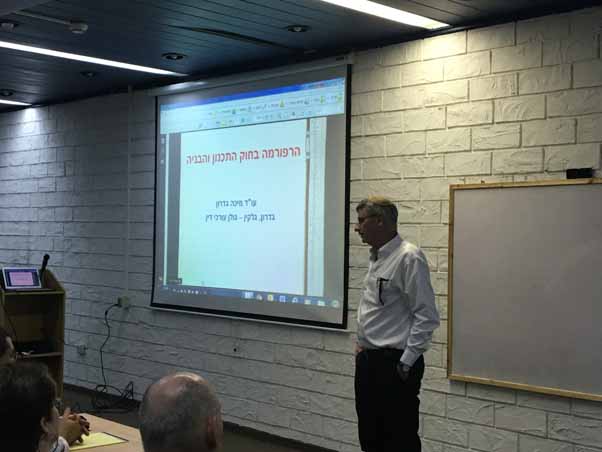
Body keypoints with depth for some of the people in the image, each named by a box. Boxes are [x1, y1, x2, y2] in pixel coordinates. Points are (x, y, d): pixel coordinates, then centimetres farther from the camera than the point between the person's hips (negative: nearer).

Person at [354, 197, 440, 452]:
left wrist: (406, 363, -18)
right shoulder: (376, 257, 12)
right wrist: (361, 344, 15)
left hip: (394, 363, -9)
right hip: (368, 361, 9)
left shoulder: (408, 258, -16)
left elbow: (426, 317, -19)